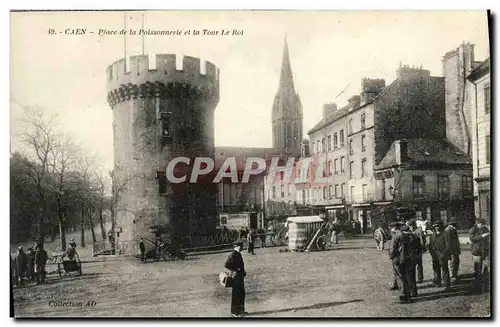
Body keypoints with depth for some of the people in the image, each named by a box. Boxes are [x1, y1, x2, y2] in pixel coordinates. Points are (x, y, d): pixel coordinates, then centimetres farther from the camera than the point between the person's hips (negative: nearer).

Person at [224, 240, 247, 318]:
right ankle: (234, 312, 9)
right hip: (236, 277, -10)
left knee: (242, 294, 17)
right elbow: (226, 265, -28)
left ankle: (241, 310, 29)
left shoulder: (238, 254, 10)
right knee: (236, 295, -1)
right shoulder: (233, 255, -20)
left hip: (240, 277, 10)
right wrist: (235, 270, -22)